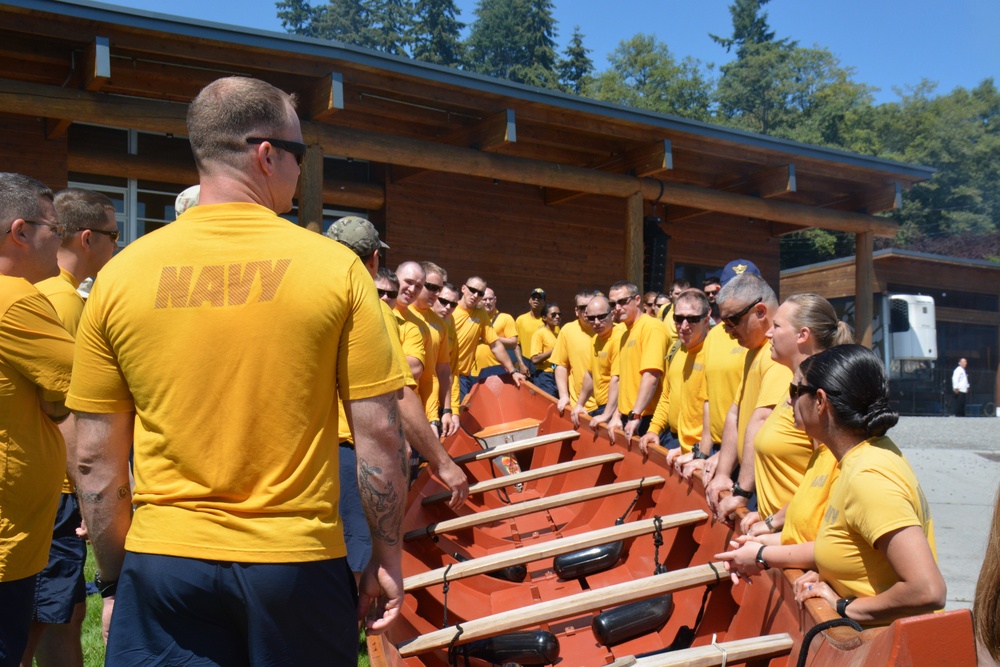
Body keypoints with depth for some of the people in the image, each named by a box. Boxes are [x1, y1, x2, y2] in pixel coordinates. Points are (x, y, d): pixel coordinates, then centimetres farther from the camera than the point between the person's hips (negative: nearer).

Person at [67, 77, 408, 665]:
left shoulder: (122, 274, -3)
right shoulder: (335, 266, -8)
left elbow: (96, 459, 1)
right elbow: (379, 433, -8)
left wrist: (113, 579, 12)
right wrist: (388, 558, 4)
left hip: (163, 566, 1)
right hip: (300, 562, 0)